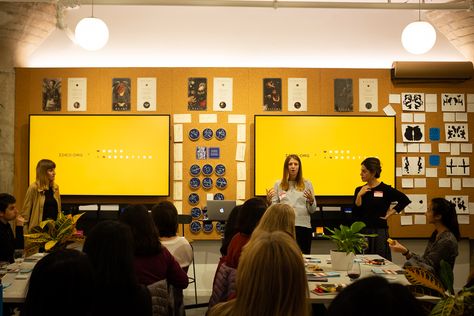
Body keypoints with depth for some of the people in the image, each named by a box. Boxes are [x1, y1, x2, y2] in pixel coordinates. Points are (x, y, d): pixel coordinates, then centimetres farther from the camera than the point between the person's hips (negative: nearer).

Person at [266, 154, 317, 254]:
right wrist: (269, 200, -12)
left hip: (303, 226, 0)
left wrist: (311, 201, -13)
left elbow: (312, 210, 6)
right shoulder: (278, 185, 8)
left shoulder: (307, 184, 7)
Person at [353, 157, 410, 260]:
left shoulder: (385, 189, -4)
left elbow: (405, 200, 0)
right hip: (362, 232, 3)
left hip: (379, 232, -3)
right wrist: (359, 195, -9)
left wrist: (390, 213, -2)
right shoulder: (359, 190, 6)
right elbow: (355, 213, 0)